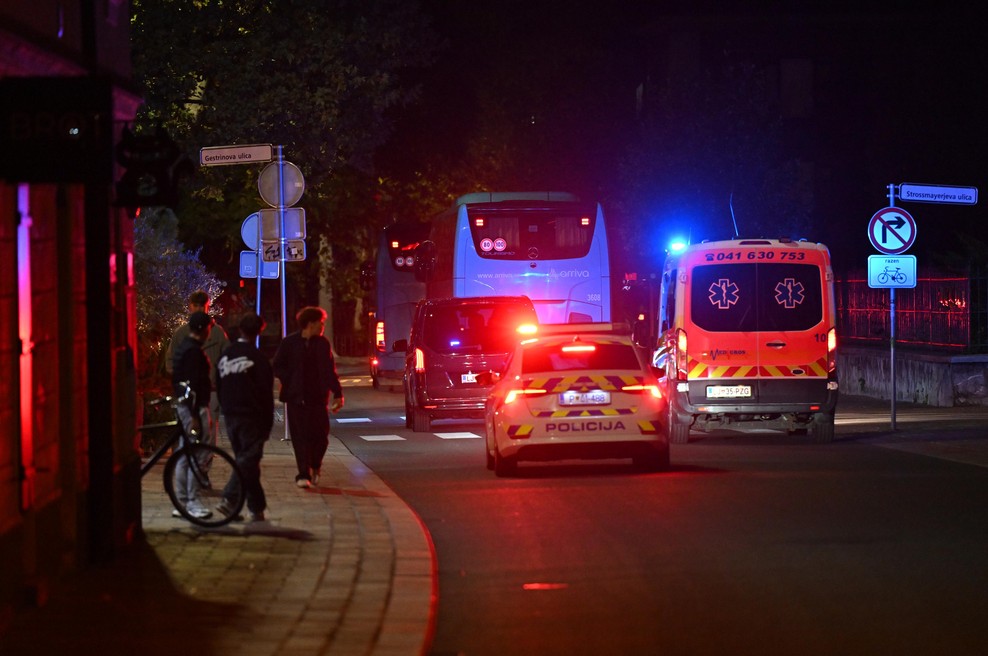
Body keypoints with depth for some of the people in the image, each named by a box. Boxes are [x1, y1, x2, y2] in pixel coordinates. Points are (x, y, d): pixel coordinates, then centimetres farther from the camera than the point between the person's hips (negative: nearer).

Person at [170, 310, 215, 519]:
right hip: (194, 407, -10)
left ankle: (181, 502, 15)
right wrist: (195, 416, -23)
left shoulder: (182, 347, 14)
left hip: (183, 406, 10)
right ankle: (192, 502, -7)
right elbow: (192, 385, -22)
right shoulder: (194, 351, -17)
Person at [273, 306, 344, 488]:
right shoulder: (289, 343, 0)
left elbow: (330, 371, 9)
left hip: (317, 397, 2)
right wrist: (290, 382, -9)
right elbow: (277, 367, 4)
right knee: (300, 436, -4)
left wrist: (337, 394, 3)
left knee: (320, 435, -2)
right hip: (296, 398, -2)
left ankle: (314, 468, 22)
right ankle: (304, 474, -1)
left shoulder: (322, 344, 7)